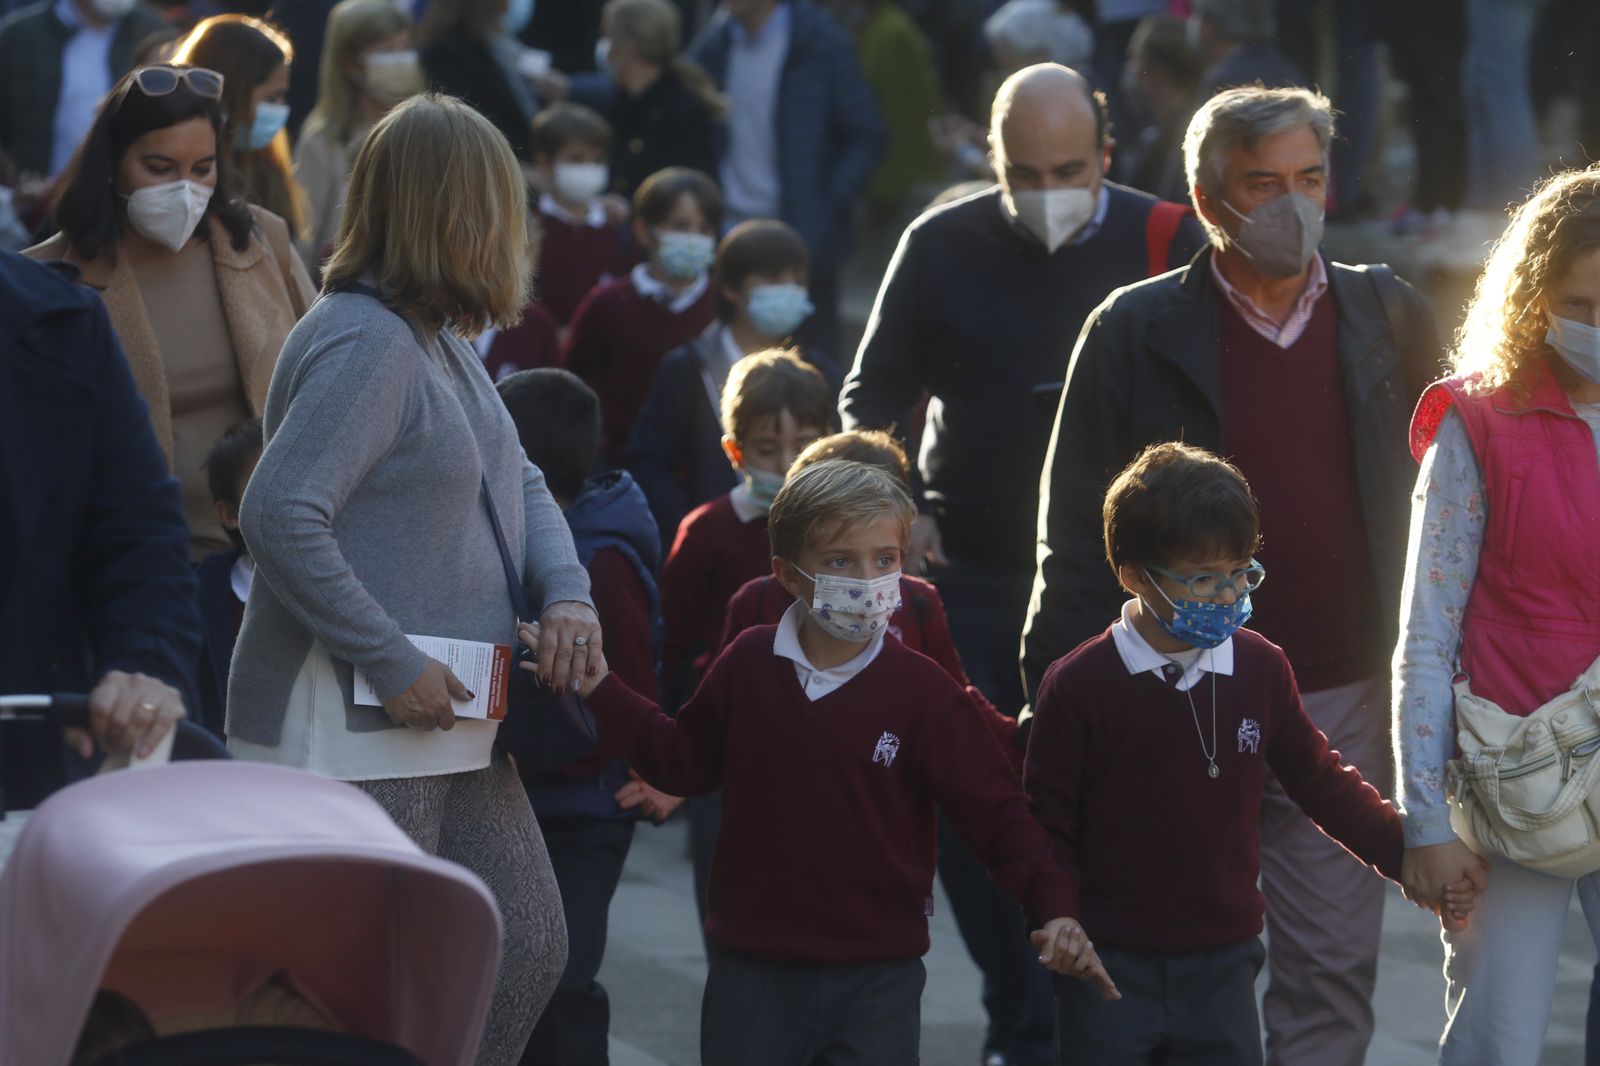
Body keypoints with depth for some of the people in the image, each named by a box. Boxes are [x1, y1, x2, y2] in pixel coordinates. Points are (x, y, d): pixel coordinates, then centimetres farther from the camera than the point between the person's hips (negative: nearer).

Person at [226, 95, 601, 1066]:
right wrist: (392, 664, -23)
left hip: (450, 725, 10)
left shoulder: (445, 339, 13)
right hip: (349, 727, -10)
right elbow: (282, 517, -27)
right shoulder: (365, 343, -18)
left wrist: (567, 589, 1)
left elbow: (517, 479, 22)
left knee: (529, 949, 14)